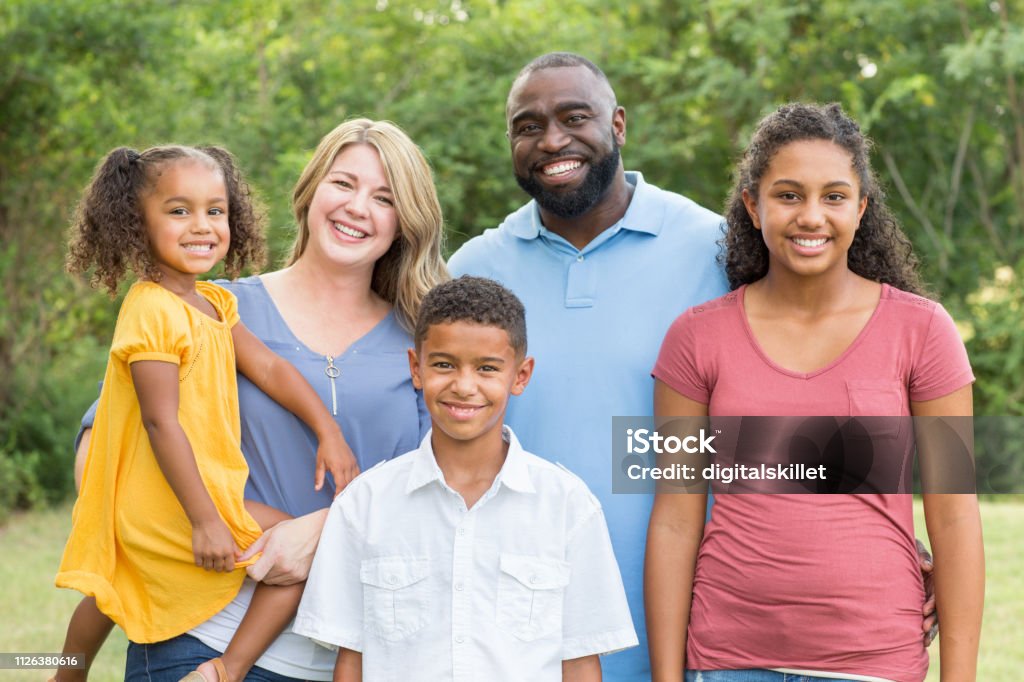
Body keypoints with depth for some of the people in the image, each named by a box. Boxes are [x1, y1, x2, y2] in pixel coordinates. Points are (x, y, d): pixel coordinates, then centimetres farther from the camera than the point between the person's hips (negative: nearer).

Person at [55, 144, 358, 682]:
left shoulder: (212, 301, 8)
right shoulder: (153, 310, -22)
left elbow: (268, 367, 7)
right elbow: (162, 422, -25)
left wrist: (329, 434, -3)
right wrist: (205, 521, -25)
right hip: (171, 508, -10)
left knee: (114, 594, 28)